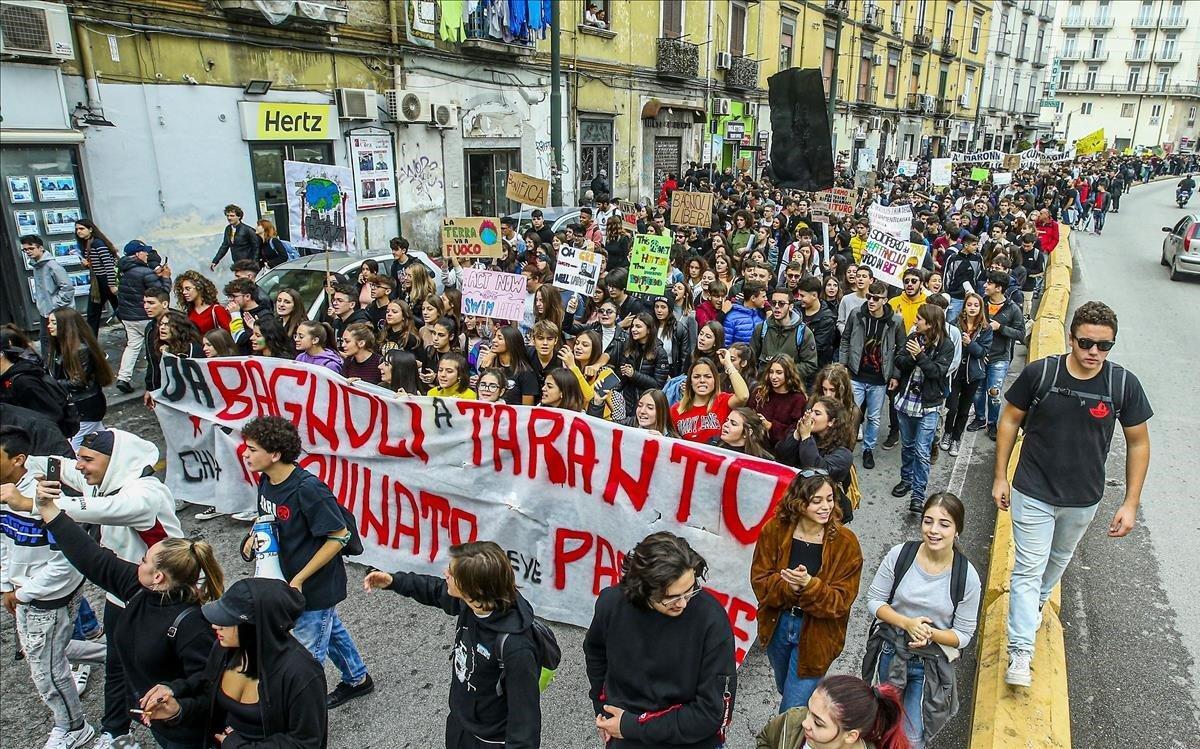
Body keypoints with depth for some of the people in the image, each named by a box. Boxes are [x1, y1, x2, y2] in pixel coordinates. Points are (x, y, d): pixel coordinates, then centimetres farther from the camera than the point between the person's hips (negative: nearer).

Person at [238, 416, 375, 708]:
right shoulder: (266, 482, -4)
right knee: (331, 632, 27)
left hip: (315, 585, -9)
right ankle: (357, 680, 49)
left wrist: (300, 579, -22)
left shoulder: (308, 489, -30)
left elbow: (339, 536, -25)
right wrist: (255, 536, -7)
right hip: (289, 578, 9)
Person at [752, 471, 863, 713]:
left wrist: (808, 585, -35)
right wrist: (789, 587, -31)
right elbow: (760, 580, -11)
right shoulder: (775, 530, -15)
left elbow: (841, 600, -18)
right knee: (785, 690, 30)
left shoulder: (846, 542, -20)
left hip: (816, 634, -3)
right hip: (777, 624, 3)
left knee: (793, 709, 3)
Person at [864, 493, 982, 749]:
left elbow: (964, 634, -7)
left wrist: (931, 634, -26)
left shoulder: (967, 576, -16)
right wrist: (907, 624, -22)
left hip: (931, 664, -1)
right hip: (890, 652, 1)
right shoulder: (899, 555, -16)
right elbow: (874, 599, -7)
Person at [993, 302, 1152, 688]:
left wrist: (1131, 503, -4)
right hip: (1033, 493, -3)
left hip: (1083, 500, 3)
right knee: (1028, 570, -2)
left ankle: (1037, 603, 53)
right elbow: (1010, 420, -3)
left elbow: (1138, 443, -2)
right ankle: (1020, 653, 1)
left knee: (1058, 559, 25)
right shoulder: (1039, 373, -16)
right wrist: (1000, 477, -2)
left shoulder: (1124, 384, -12)